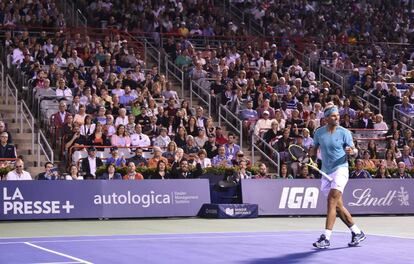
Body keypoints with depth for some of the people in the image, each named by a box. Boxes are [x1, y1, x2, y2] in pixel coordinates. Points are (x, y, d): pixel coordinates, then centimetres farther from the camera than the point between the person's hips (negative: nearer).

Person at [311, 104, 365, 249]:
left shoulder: (344, 133, -4)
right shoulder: (319, 133, 5)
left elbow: (353, 150, 1)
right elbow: (315, 149, 18)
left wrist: (351, 151, -22)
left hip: (340, 169, -5)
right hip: (326, 172, 5)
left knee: (332, 201, -17)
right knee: (338, 206, 8)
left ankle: (326, 238, -18)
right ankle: (357, 233, 21)